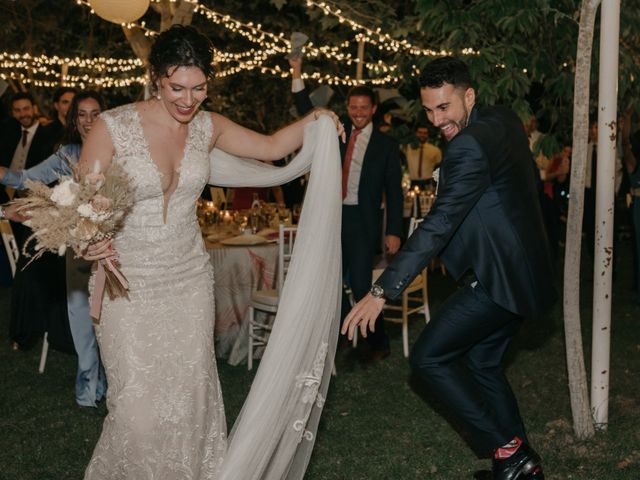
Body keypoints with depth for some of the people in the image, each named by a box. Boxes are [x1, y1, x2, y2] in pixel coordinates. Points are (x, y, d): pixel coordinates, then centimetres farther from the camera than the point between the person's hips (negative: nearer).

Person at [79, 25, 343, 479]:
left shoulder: (207, 126, 0)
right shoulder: (112, 126, -13)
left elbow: (271, 147, 11)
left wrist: (313, 120, -4)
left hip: (190, 278, 4)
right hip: (129, 283, -3)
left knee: (191, 392, 9)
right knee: (139, 404, -3)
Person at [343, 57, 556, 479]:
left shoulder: (469, 146, -22)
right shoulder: (506, 120, 8)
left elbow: (439, 225, -27)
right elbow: (531, 178, 25)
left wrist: (384, 291, -28)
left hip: (500, 277, -10)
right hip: (524, 270, 10)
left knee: (429, 357, -5)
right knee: (482, 362, 19)